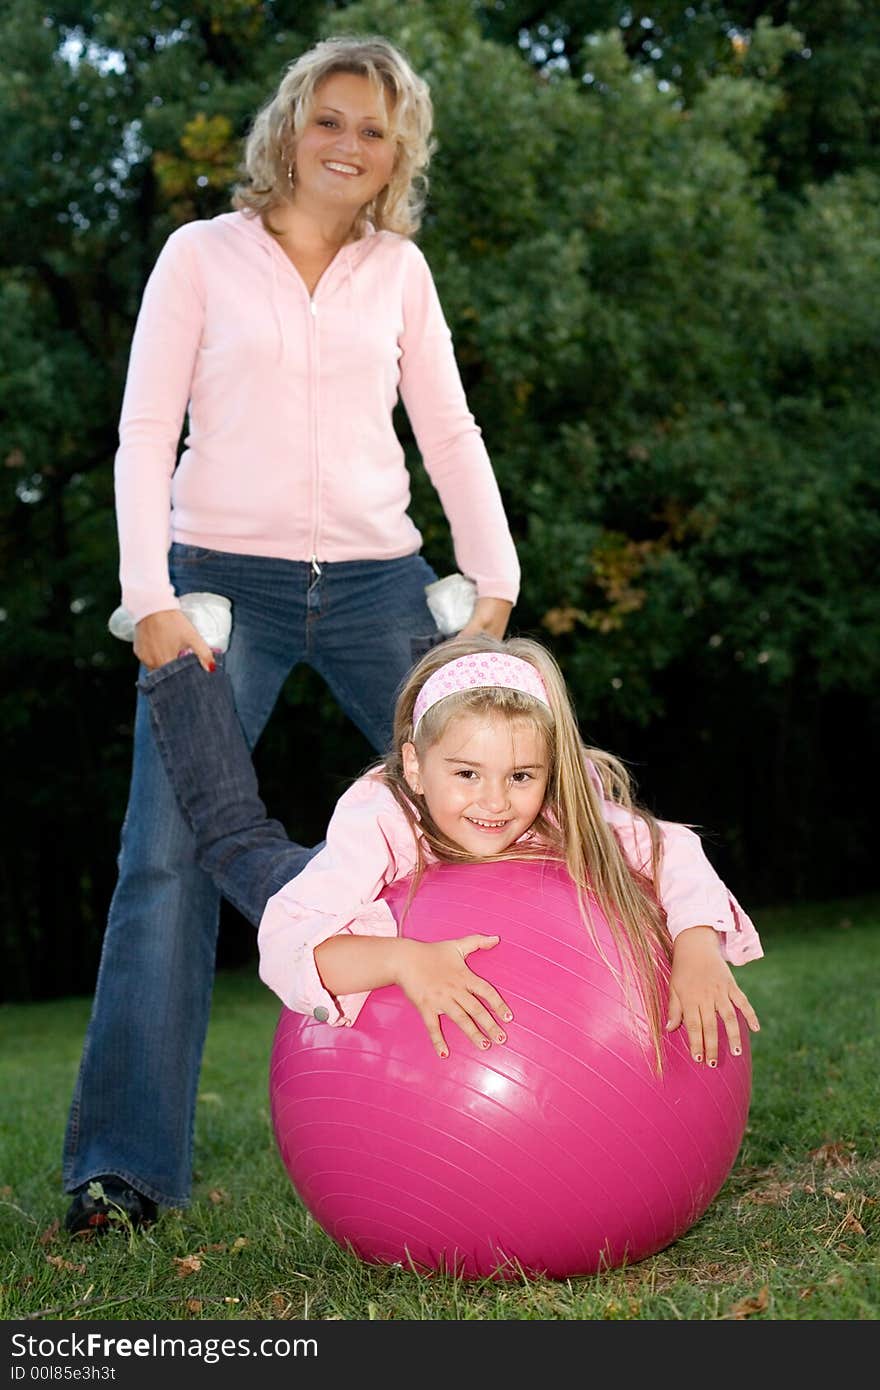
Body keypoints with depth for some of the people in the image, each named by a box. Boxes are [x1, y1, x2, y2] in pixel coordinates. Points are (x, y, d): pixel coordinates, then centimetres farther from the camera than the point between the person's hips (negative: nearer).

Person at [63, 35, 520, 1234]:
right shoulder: (203, 255, 5)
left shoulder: (399, 269, 12)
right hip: (224, 584, -2)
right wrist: (150, 597, -11)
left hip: (377, 583, 3)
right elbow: (145, 435, 0)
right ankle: (124, 1166, -6)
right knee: (168, 856, -11)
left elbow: (450, 432, 14)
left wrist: (495, 575, 3)